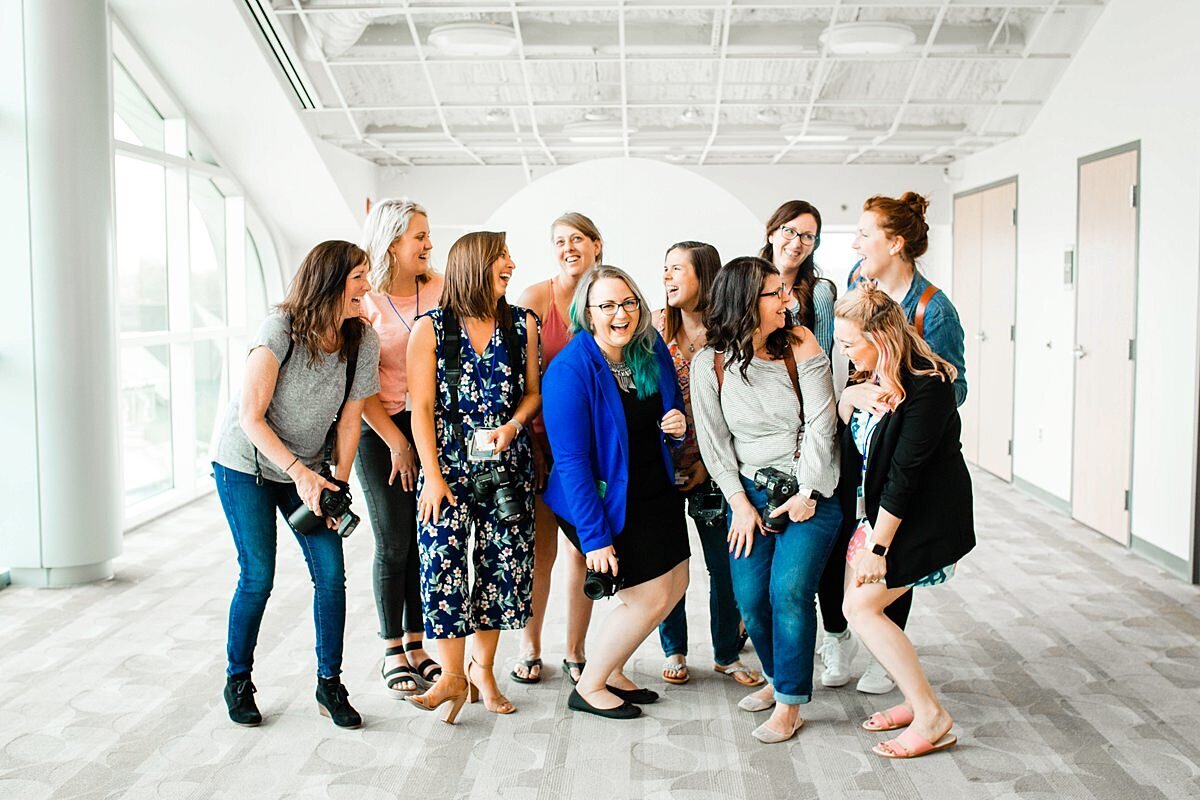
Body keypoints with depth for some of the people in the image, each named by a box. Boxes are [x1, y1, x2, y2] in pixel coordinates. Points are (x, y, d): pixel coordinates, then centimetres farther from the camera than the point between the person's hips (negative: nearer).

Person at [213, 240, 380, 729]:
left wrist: (337, 484, -11)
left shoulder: (363, 341, -9)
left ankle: (330, 684, 9)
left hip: (311, 470, 4)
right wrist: (300, 473, -27)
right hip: (247, 465, -4)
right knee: (258, 577, -5)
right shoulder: (281, 329, -22)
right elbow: (252, 417, -21)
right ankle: (237, 681, 17)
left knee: (331, 572, -6)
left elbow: (349, 418, -4)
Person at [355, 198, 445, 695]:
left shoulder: (438, 289, 2)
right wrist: (396, 442, -9)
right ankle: (393, 652, 15)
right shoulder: (365, 299, -8)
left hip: (431, 424, 4)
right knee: (394, 542, -1)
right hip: (380, 429, -3)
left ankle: (416, 643, 20)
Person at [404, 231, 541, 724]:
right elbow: (422, 407, -3)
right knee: (443, 566, -8)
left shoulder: (522, 324, 7)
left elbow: (533, 391, 12)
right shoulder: (430, 328, -1)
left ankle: (483, 670, 19)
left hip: (507, 467, 3)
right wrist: (432, 476, -8)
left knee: (501, 565, 4)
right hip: (449, 466, -3)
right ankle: (453, 676, 4)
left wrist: (513, 426, -9)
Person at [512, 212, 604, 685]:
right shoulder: (536, 299, -6)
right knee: (540, 548, 3)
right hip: (542, 437, -2)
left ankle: (575, 652, 22)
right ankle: (530, 647, 22)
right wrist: (524, 441, -13)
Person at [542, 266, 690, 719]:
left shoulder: (651, 349, -3)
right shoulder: (571, 371, -23)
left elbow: (670, 413, 14)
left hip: (655, 491, 8)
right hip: (605, 502, -8)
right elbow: (571, 461, -24)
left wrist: (677, 426, -11)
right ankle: (588, 687, 17)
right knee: (650, 599, -4)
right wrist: (594, 536, -25)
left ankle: (612, 673, 33)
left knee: (676, 585, 14)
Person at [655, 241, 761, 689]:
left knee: (726, 564, 5)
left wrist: (710, 463, -11)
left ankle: (727, 655, 23)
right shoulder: (656, 326, 1)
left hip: (712, 467, -1)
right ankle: (674, 651, 26)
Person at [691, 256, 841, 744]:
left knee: (788, 590, -15)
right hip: (750, 492, 2)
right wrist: (740, 503, -6)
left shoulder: (800, 346, -5)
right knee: (749, 597, -2)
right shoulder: (710, 363, -2)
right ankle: (778, 677, 25)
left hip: (809, 492, -2)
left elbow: (821, 424, -7)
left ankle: (790, 703, -1)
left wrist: (807, 493, -11)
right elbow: (713, 440, 0)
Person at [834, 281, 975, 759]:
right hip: (879, 509, 9)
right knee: (860, 603, 6)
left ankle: (932, 718, -1)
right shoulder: (869, 377, 4)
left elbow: (905, 473, -23)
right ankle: (915, 700, 20)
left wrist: (877, 547, -20)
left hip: (922, 519, -9)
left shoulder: (925, 387, -23)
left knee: (861, 606, -10)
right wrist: (848, 397, -8)